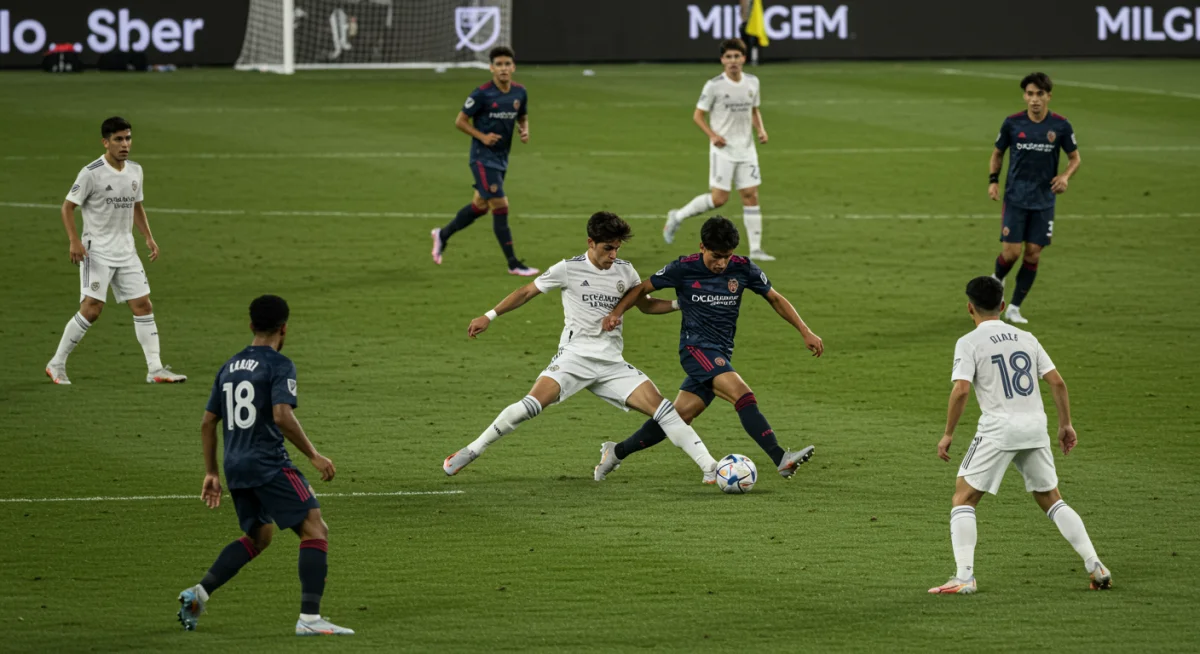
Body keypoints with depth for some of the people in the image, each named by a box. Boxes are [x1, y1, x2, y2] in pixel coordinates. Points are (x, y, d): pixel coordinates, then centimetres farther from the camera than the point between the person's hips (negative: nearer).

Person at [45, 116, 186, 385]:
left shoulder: (135, 171, 7)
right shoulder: (91, 173, -13)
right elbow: (68, 206, -9)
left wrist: (148, 237, 10)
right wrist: (74, 241, -19)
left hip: (126, 250, 6)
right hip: (96, 251, -6)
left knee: (143, 305, 1)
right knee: (92, 309, -12)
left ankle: (155, 369, 4)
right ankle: (57, 365, 1)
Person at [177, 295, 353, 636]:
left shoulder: (230, 367, 15)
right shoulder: (279, 365, -7)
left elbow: (207, 422, 18)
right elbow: (282, 416, -20)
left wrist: (212, 473, 25)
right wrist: (314, 456, -12)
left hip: (236, 467, 8)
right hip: (269, 464, -8)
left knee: (258, 536, 26)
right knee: (315, 530, -5)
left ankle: (199, 593, 15)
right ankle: (309, 618, -15)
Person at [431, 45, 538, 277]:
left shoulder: (520, 93, 1)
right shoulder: (482, 94, -16)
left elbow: (522, 118, 17)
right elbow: (460, 121, -8)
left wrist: (525, 131, -5)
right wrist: (482, 136, -21)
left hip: (501, 159, 7)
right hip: (483, 159, -7)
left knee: (480, 205, 19)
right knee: (500, 207, -11)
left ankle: (442, 235, 41)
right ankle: (513, 264, -6)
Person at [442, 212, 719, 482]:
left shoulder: (625, 271, 7)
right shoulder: (569, 269, -4)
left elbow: (646, 305, 22)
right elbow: (526, 292, 5)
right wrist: (489, 316, 3)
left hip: (612, 363, 3)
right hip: (574, 356, -3)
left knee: (659, 406, -11)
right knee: (532, 404, -24)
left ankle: (710, 467, -8)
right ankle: (472, 450, -9)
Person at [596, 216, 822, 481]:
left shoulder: (743, 269, 1)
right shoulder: (683, 269, -7)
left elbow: (775, 299, 10)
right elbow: (643, 288, 4)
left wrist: (806, 332, 4)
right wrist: (616, 312, -11)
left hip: (721, 355, 5)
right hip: (696, 347, -5)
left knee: (678, 417, 5)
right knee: (744, 396, -25)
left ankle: (616, 452, 21)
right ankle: (781, 459, -34)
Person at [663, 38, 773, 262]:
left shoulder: (752, 82, 5)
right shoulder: (714, 86, -11)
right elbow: (698, 115, -5)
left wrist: (761, 129, 1)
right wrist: (712, 135, -20)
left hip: (746, 149, 5)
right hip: (723, 149, -5)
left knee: (751, 195, 0)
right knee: (719, 198, -8)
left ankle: (755, 249, 3)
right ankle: (678, 217, 13)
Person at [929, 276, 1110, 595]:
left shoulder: (969, 343, -2)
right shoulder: (1026, 339, 13)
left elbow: (961, 389, -13)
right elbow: (1057, 382, 8)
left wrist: (948, 434, -5)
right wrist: (1066, 424, 16)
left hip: (998, 428, -5)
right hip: (1036, 426, 5)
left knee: (963, 498, 5)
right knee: (1051, 499, 17)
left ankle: (964, 576, -8)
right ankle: (1095, 566, 11)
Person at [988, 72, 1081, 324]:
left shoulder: (1061, 126, -4)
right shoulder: (1012, 123, -4)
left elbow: (1075, 157, 7)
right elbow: (998, 153, 11)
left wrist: (1066, 176, -13)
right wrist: (993, 180, -3)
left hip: (1044, 201, 1)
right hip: (1015, 198, -1)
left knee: (1033, 254, 1)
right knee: (1012, 252, -9)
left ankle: (1015, 308, 13)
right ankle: (997, 282, 25)